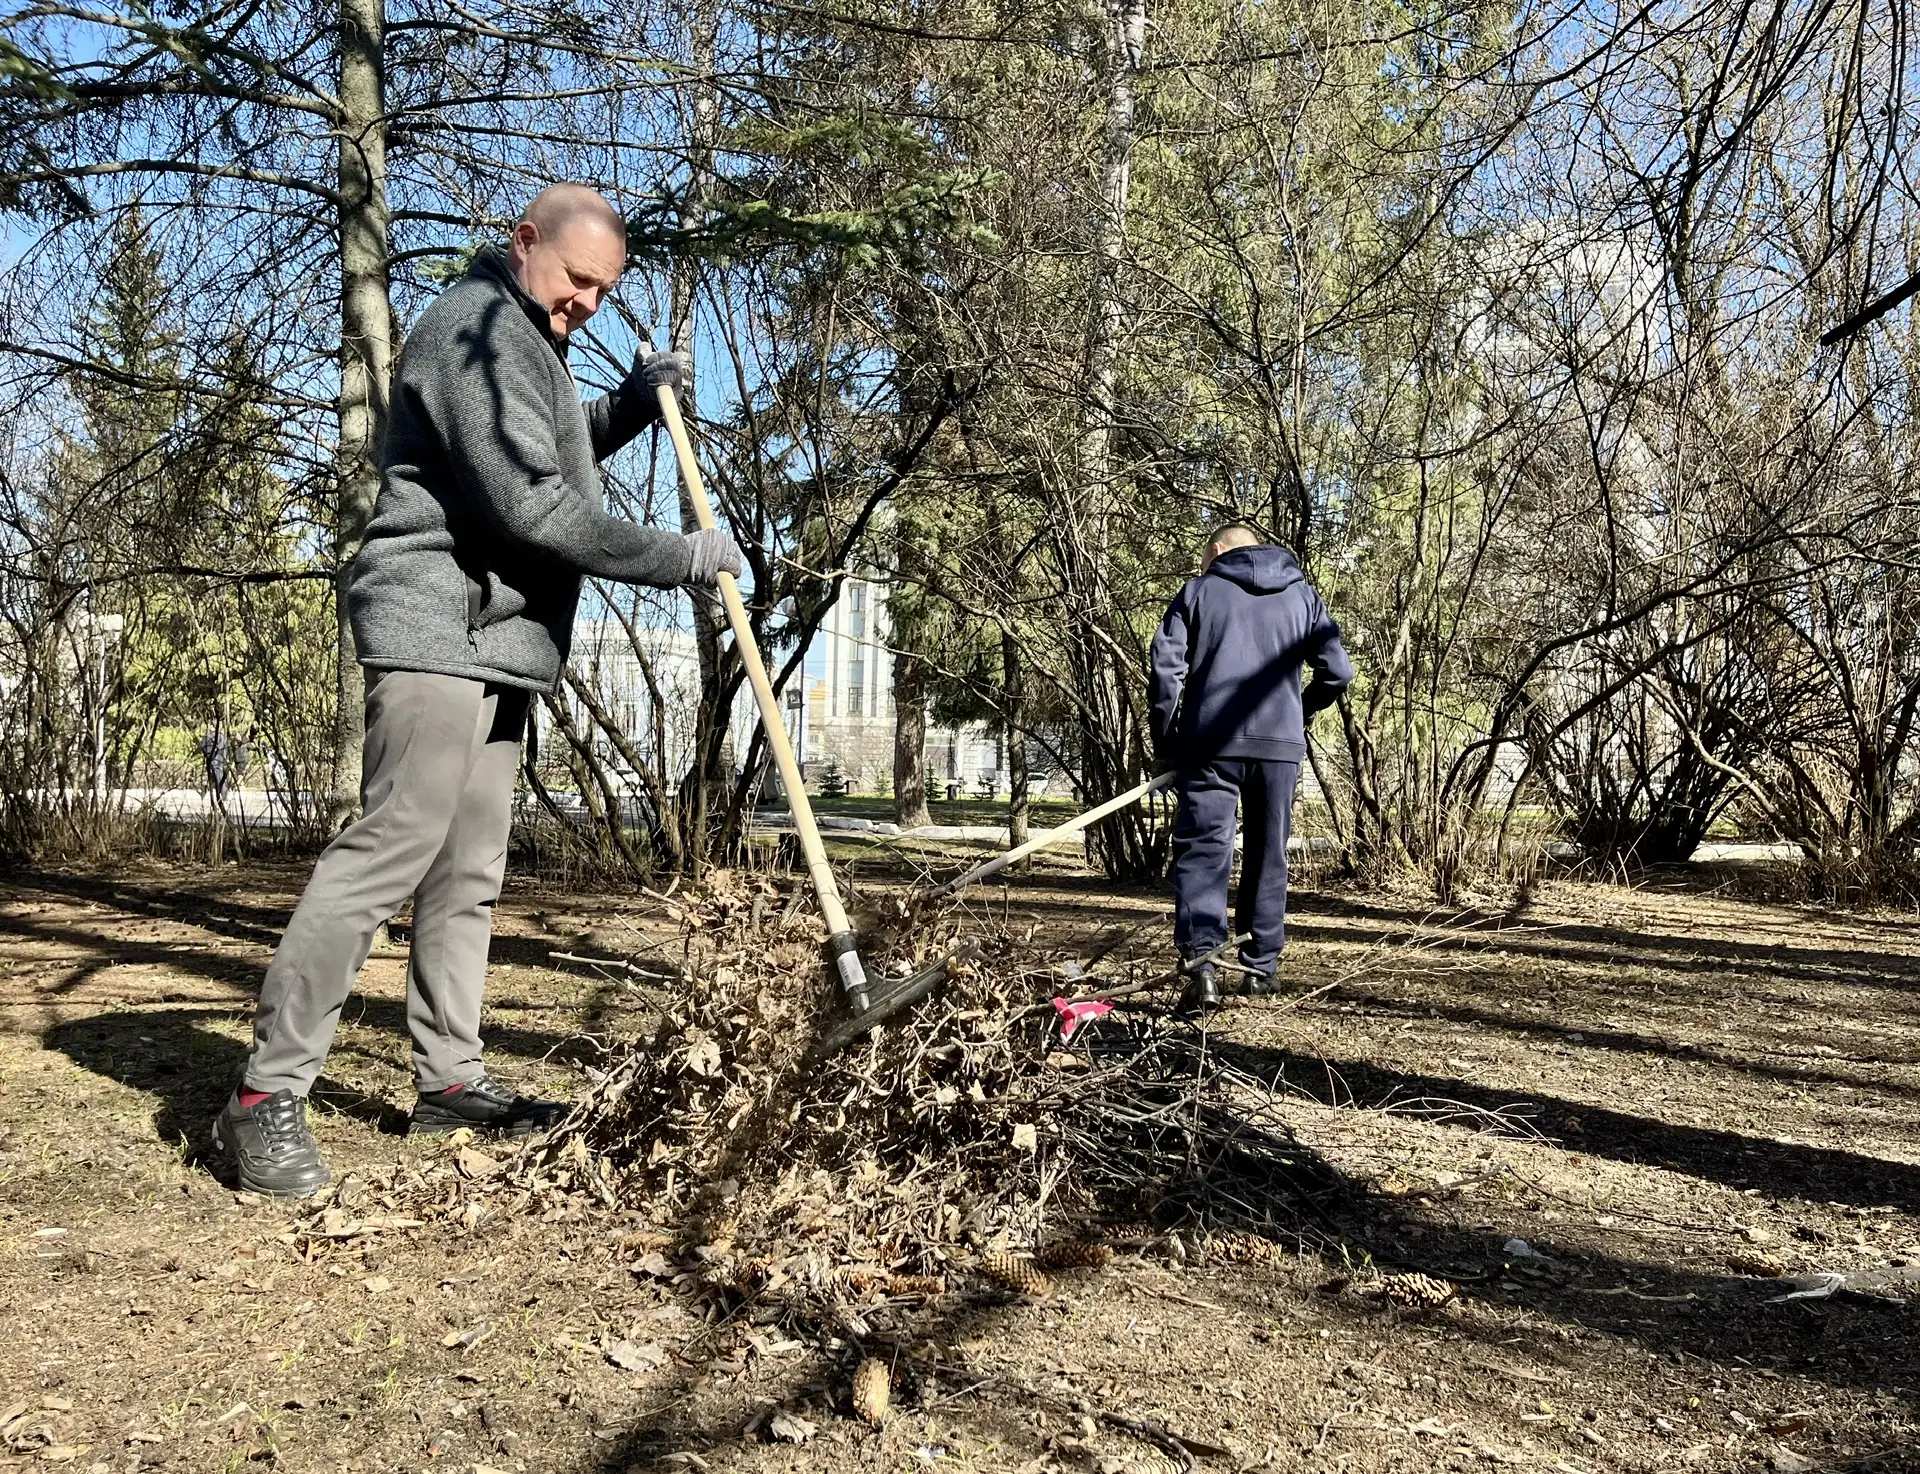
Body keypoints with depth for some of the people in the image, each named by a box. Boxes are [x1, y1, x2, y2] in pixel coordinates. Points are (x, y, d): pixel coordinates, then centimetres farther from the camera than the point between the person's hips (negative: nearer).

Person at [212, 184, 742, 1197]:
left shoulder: (524, 337, 23)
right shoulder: (478, 328, -10)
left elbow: (550, 461, 33)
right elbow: (531, 505, -19)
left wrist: (632, 404, 16)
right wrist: (684, 557, -14)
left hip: (493, 643, 11)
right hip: (442, 632, -10)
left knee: (468, 870, 10)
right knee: (390, 848, -14)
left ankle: (448, 1079, 16)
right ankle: (265, 1099, -8)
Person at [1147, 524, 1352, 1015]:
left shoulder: (1198, 591, 7)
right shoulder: (1303, 595, 14)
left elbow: (1166, 668, -2)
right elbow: (1338, 671, 8)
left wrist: (1165, 742, 6)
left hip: (1210, 743, -3)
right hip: (1281, 745, 3)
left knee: (1202, 852, -4)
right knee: (1267, 856, 14)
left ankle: (1201, 961, -22)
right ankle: (1260, 968, 19)